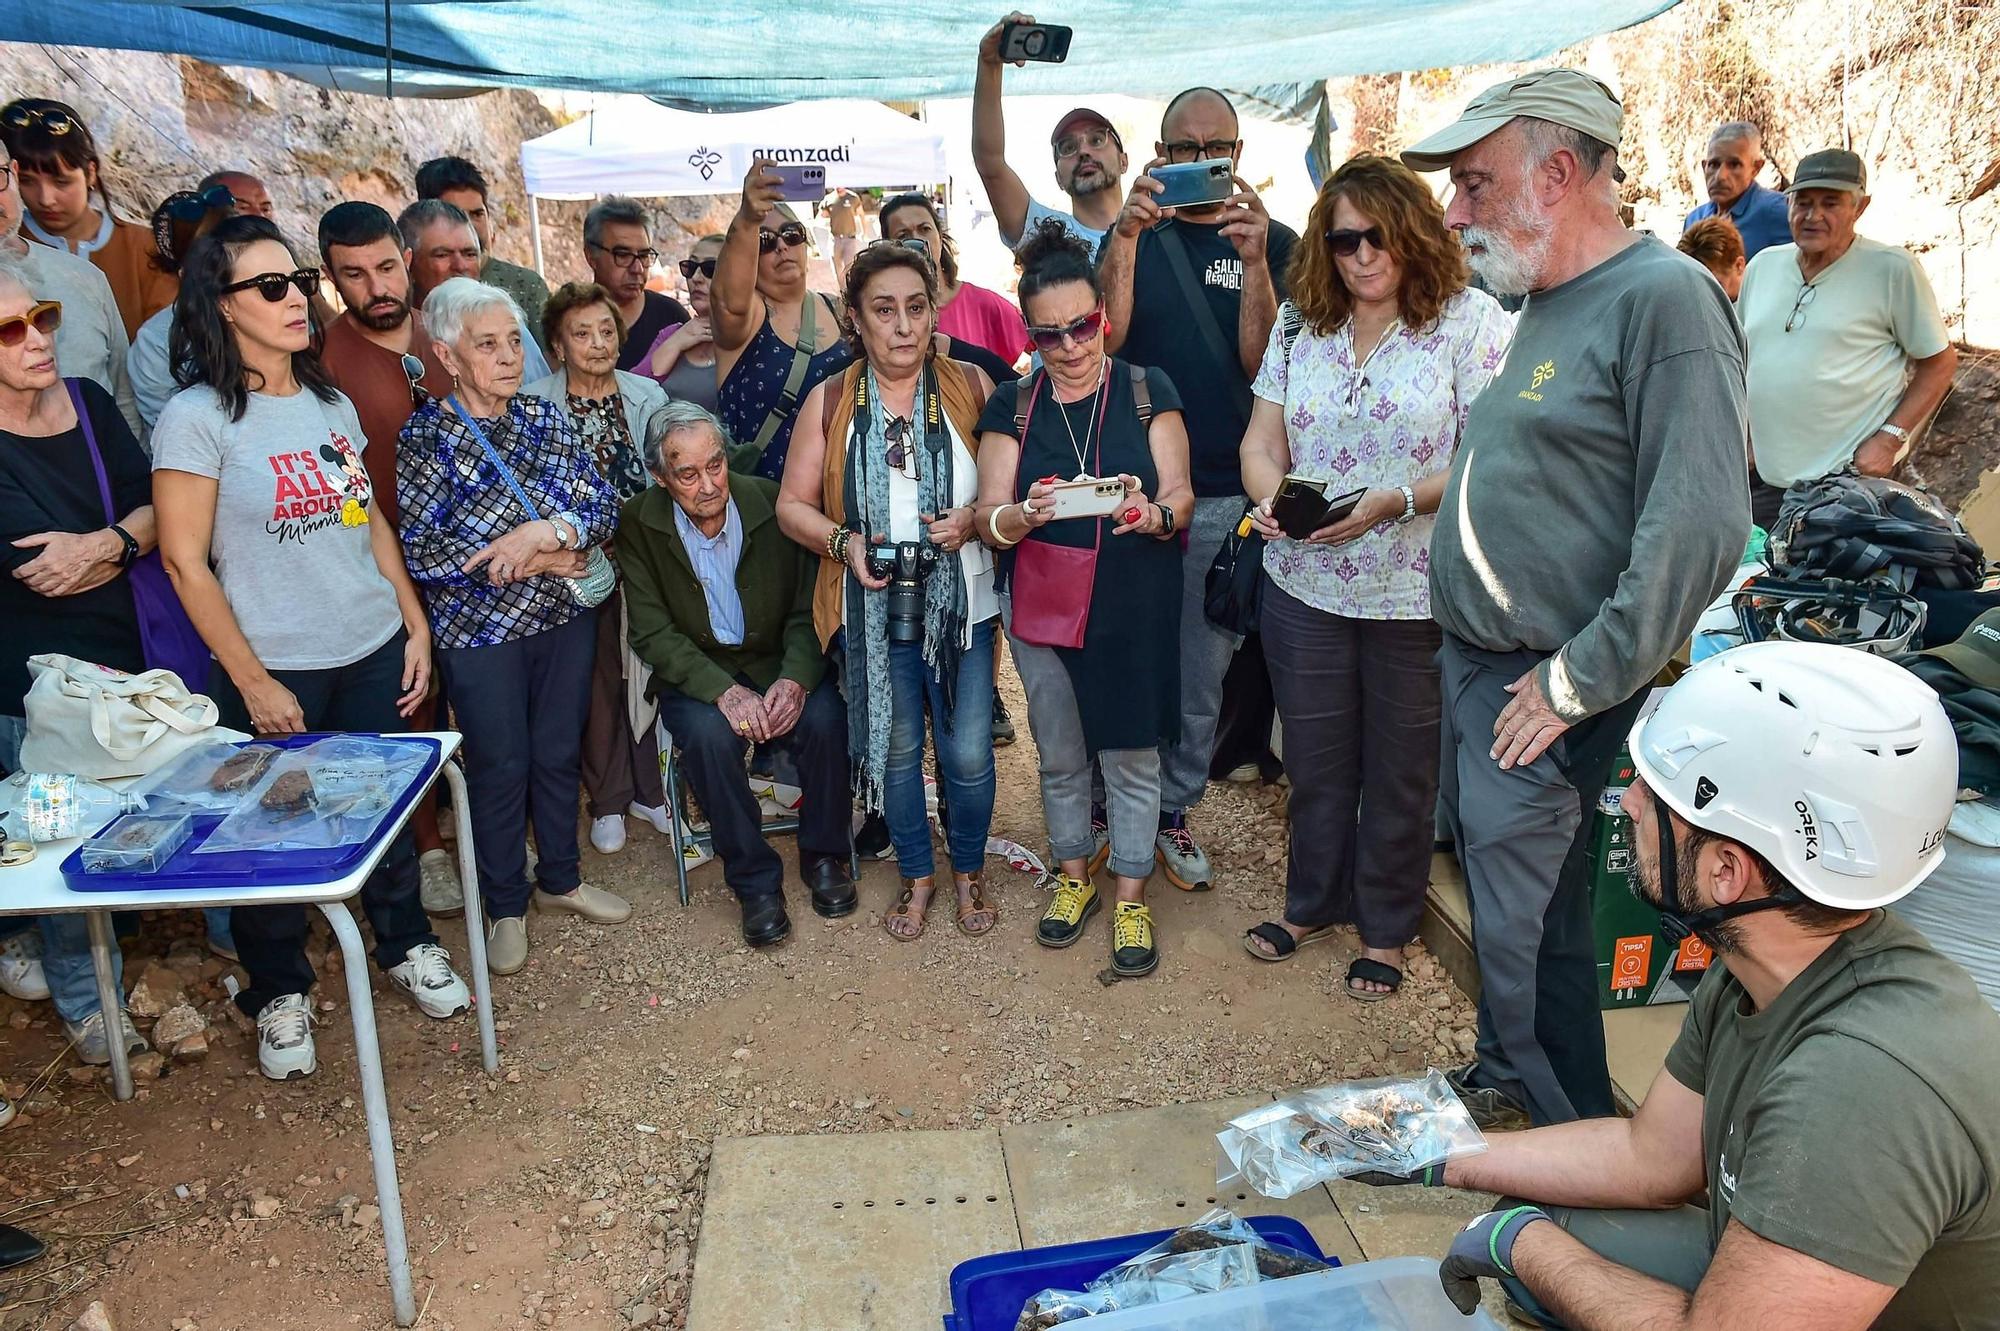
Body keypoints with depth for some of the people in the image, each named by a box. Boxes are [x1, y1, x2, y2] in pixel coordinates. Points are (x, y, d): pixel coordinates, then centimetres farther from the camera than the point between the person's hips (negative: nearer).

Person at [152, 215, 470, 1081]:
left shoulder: (330, 402, 7)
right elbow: (184, 563, -11)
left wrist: (415, 623, 7)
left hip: (373, 653, 5)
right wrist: (252, 682, -11)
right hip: (276, 670, -4)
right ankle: (278, 991, 29)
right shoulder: (197, 417, -11)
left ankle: (405, 944, 36)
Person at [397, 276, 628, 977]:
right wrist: (537, 560, -18)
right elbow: (422, 552, -17)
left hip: (565, 617, 4)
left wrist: (546, 530, -24)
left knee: (560, 752, 15)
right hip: (480, 632, -4)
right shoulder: (425, 437, -9)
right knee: (500, 767, 7)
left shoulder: (547, 418, 3)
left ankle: (561, 878, 35)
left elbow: (604, 506, -3)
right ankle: (506, 906, 26)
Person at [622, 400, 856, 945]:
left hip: (779, 662, 1)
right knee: (710, 734, -32)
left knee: (825, 716, -28)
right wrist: (724, 691, -26)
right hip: (695, 674, -1)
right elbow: (653, 633, -11)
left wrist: (796, 678, -25)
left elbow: (808, 610, -5)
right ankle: (754, 879, -11)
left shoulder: (773, 504, -8)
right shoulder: (638, 524, -8)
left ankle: (823, 855, -2)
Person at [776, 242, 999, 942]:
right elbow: (793, 504, 3)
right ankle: (917, 874, 36)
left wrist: (974, 520, -17)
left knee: (968, 753, 4)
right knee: (895, 751, 14)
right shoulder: (828, 402, 0)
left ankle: (969, 869, 32)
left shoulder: (972, 388, -1)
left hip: (961, 605, 0)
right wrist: (842, 541, -15)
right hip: (872, 612, 1)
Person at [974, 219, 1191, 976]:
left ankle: (1130, 898, 24)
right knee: (1060, 753, 16)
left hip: (1135, 608, -2)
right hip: (1042, 607, 2)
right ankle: (1074, 875, 37)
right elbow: (989, 519, -4)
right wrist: (1025, 514, -27)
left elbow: (1181, 497, -6)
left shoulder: (1148, 391, -2)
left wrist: (1154, 514, -29)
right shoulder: (1012, 405, 2)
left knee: (1132, 753, 7)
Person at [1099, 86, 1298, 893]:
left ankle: (1173, 810, 25)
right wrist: (1126, 237, -22)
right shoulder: (1134, 236, 7)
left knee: (1202, 672, 8)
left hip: (1223, 494, 0)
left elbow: (1260, 363, -7)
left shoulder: (1273, 242, 4)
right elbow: (1105, 337, -10)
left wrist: (1255, 263, -21)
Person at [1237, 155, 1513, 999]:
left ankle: (1386, 927, 32)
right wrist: (1271, 496, -16)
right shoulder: (1301, 326, 6)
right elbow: (1260, 440, 6)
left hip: (1419, 598, -3)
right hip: (1305, 586, 4)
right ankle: (1313, 903, 38)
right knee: (1315, 759, 16)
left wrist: (1395, 503, -27)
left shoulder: (1470, 320, -7)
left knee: (1401, 769, 12)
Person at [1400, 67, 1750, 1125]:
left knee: (1522, 928, 1)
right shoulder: (1548, 306, 14)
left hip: (1540, 692, -9)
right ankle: (1506, 1078, 38)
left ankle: (1568, 1136, 21)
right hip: (1470, 666, 9)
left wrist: (1578, 682, -19)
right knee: (1487, 876, 19)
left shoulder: (1662, 299, -16)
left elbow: (1699, 529, -23)